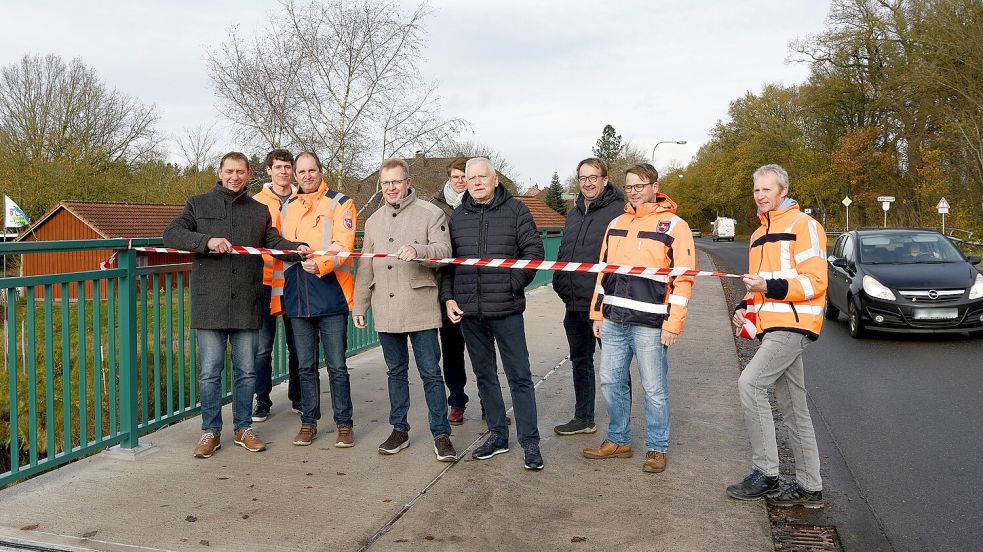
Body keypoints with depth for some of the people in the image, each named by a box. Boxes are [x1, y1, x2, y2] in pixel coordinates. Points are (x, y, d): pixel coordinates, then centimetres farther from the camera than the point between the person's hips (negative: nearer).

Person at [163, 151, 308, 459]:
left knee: (246, 370, 9)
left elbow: (274, 241, 6)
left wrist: (297, 247, -15)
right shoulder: (199, 205, 8)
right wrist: (206, 241, -19)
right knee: (210, 371, 3)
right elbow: (171, 234, -3)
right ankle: (211, 431, 16)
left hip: (247, 305, 2)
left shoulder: (260, 211, 15)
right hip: (209, 303, -2)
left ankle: (243, 428, 22)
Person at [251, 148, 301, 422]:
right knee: (263, 347, 2)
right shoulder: (257, 202, 4)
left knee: (297, 345, 10)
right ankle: (262, 401, 14)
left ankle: (297, 397, 23)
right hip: (266, 280, -1)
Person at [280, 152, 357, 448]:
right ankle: (308, 422, 22)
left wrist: (320, 264, -28)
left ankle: (344, 424, 11)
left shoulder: (340, 203, 0)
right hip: (297, 298, 5)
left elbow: (343, 245, -12)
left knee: (337, 366, 0)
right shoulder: (288, 207, 16)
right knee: (306, 366, 12)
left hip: (331, 297, -5)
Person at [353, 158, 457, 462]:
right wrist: (359, 305, 15)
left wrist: (418, 249, -31)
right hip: (385, 310, 5)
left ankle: (441, 434, 8)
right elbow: (365, 267, 17)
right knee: (396, 371, 13)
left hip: (420, 308, -5)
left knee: (431, 373, -1)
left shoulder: (430, 213, -2)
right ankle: (399, 430, 24)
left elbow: (444, 250, -12)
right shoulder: (373, 221, 15)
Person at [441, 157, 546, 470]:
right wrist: (448, 297, 3)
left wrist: (513, 284, -11)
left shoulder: (515, 210, 0)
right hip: (468, 312, 4)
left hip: (506, 310, -4)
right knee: (484, 376, 13)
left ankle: (530, 442, 8)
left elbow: (533, 250, -3)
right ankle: (498, 435, 26)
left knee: (519, 376, 0)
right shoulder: (458, 216, 10)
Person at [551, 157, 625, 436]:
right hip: (574, 304, 8)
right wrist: (560, 283, 12)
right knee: (580, 362, 18)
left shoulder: (619, 211, -10)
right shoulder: (573, 214, 15)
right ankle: (583, 418, 32)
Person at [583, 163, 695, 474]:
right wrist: (597, 313, 13)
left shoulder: (674, 226, -4)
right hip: (612, 321, 6)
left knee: (654, 389, 2)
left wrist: (673, 324, -12)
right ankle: (618, 441, 26)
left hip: (649, 324, -6)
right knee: (611, 382, 11)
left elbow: (684, 278, -7)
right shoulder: (616, 224, 15)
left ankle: (657, 448, 17)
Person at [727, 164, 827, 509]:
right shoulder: (759, 234, 22)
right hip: (770, 328, 9)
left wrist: (769, 287, -23)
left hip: (793, 325, -9)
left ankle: (765, 473, -11)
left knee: (749, 382, -19)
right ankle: (809, 487, 18)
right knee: (793, 409, 11)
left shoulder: (803, 225, -6)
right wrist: (745, 307, 12)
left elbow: (815, 282, -15)